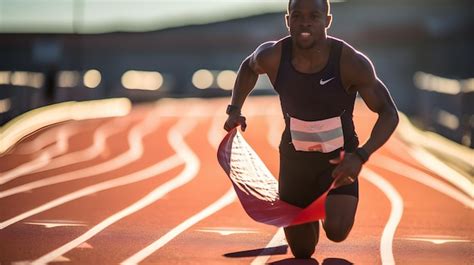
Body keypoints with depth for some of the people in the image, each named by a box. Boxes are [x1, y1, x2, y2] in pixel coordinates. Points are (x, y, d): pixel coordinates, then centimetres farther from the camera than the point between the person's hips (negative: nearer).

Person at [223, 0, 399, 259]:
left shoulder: (351, 62, -24)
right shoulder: (272, 56, -17)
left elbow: (389, 114, -17)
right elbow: (249, 67, 9)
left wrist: (360, 156, -32)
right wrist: (234, 109, -3)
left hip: (340, 159, -2)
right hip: (294, 159, 2)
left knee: (336, 231, -27)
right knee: (302, 252, 8)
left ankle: (333, 205, 12)